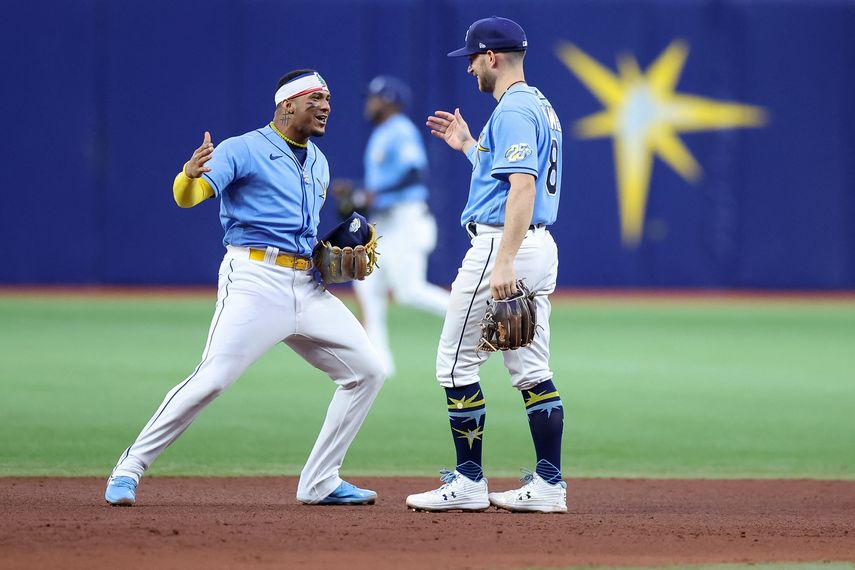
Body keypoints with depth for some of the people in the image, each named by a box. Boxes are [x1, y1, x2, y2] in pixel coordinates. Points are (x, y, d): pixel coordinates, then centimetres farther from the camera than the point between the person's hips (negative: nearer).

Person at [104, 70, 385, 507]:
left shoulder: (318, 163, 20)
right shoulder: (243, 150, -4)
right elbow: (188, 196, -19)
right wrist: (189, 175, -42)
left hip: (308, 288, 8)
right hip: (255, 281, -8)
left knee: (367, 372, 3)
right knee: (211, 380, -19)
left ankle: (320, 483, 9)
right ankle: (128, 470, -9)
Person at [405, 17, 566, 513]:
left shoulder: (513, 110, -14)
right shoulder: (541, 107, 18)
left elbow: (522, 187, -24)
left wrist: (504, 264, -29)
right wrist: (468, 146, 31)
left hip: (502, 244, -10)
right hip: (540, 247, 10)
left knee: (457, 362, -2)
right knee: (532, 369, 9)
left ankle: (469, 483, -2)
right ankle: (549, 485, 6)